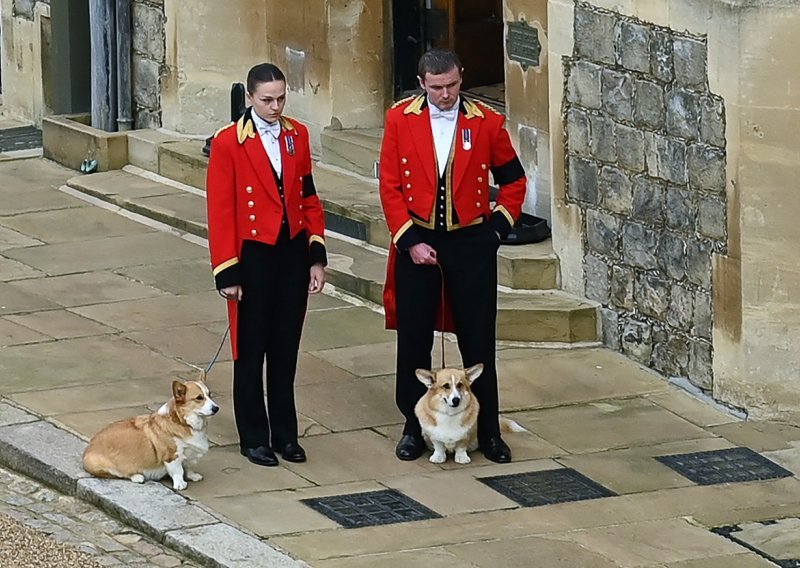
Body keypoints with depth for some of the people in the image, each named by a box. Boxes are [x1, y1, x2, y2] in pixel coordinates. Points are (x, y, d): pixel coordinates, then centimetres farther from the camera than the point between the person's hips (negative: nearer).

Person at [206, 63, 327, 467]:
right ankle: (254, 438, 15)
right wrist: (227, 273, -11)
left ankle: (285, 434, 20)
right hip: (253, 256, -4)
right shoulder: (228, 143, -10)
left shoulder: (297, 135, 4)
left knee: (286, 348, 11)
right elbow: (220, 211, -10)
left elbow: (309, 198, 9)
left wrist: (316, 257, 4)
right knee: (252, 350, 5)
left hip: (293, 252, 4)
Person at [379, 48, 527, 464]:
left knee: (478, 340, 3)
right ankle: (414, 427, 18)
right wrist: (409, 240, -10)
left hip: (471, 242, 0)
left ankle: (489, 431, 13)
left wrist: (499, 226, 0)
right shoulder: (400, 119, -3)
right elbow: (390, 186, -3)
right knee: (413, 340, 6)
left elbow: (513, 180, 9)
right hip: (417, 242, 0)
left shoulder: (486, 123, -3)